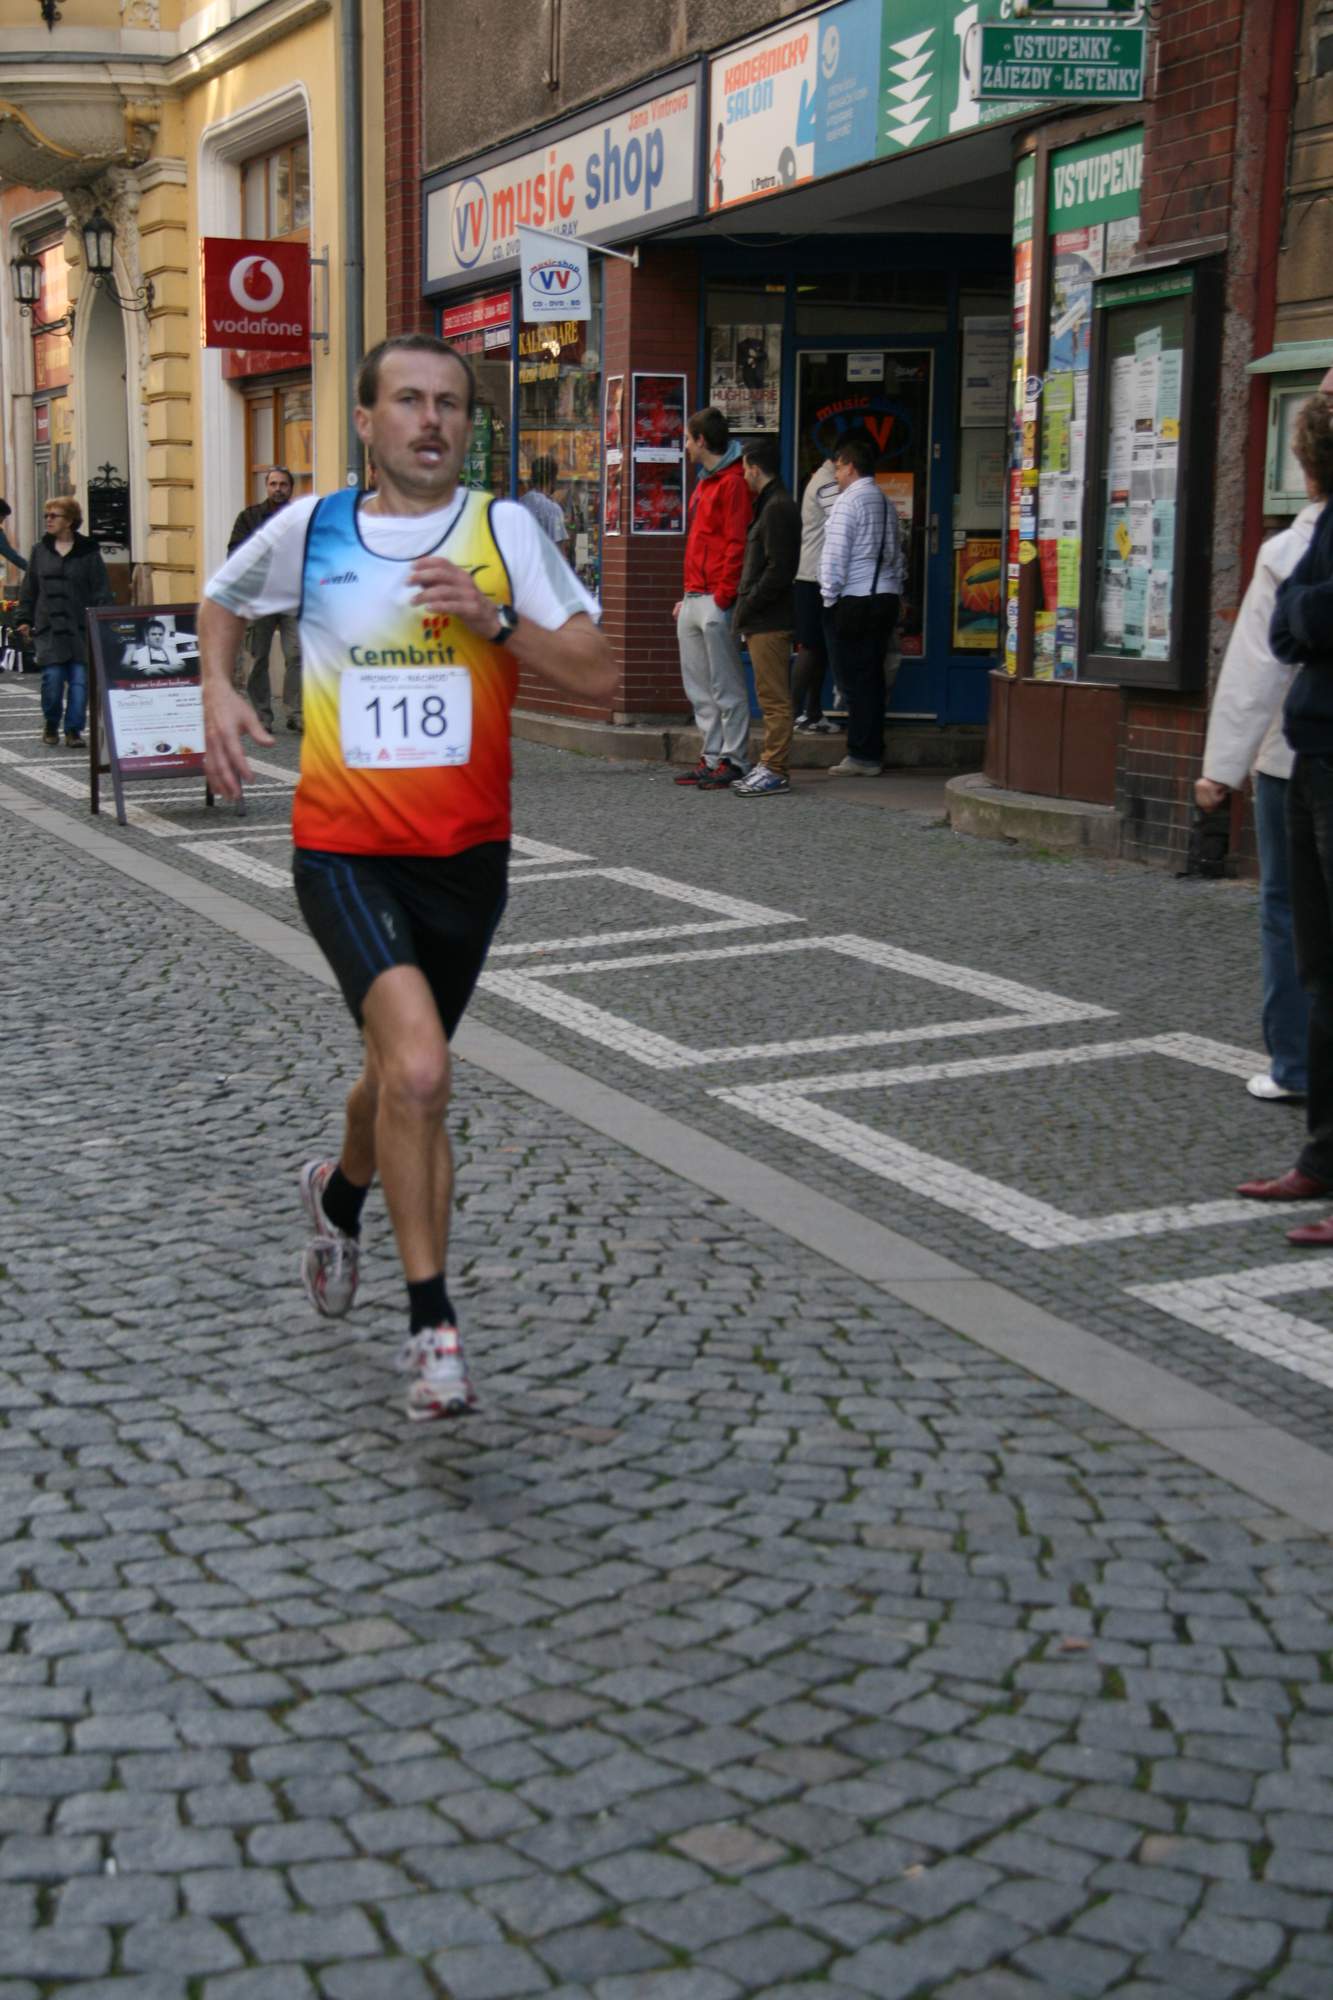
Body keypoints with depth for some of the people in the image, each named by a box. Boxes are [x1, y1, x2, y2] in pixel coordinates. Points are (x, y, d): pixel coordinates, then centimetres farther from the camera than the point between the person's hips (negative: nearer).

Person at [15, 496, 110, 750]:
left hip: (81, 627, -1)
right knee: (53, 677, -6)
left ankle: (74, 729, 6)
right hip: (49, 626, 1)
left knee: (79, 679, -5)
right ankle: (51, 725, 14)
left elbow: (102, 588, 2)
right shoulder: (40, 551, 10)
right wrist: (24, 619, 9)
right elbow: (29, 588, 14)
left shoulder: (88, 551, 3)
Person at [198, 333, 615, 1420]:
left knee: (401, 1074, 19)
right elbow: (222, 601, 22)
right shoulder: (309, 529, 1)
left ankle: (340, 1191, 54)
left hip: (466, 852, 2)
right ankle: (432, 1323, -12)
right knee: (419, 1068, -24)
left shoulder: (504, 529, -2)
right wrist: (219, 691, 4)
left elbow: (598, 678, -7)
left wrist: (494, 617, -20)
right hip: (344, 850, -2)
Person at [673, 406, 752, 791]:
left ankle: (733, 761, -3)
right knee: (699, 688, 11)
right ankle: (712, 757, 16)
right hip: (694, 601, 10)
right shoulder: (704, 483, 20)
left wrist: (721, 600, -20)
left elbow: (736, 544, -16)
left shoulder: (732, 483, -10)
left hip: (715, 603, -10)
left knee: (726, 687, -6)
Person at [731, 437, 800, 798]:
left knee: (774, 698, -7)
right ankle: (770, 766, 18)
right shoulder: (770, 505, 18)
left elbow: (778, 570, -21)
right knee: (772, 698, 13)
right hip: (763, 620, 10)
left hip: (769, 620, -10)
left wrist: (746, 606, -16)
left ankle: (774, 770, -5)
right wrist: (745, 609, 15)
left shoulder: (778, 508, -14)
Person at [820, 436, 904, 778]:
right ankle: (872, 755, 14)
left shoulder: (848, 502, -10)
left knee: (854, 681, -3)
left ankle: (861, 757, -3)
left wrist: (829, 596, -7)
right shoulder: (887, 503, 15)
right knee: (873, 678, 11)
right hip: (886, 598, 8)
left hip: (853, 601, -8)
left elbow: (835, 555, -15)